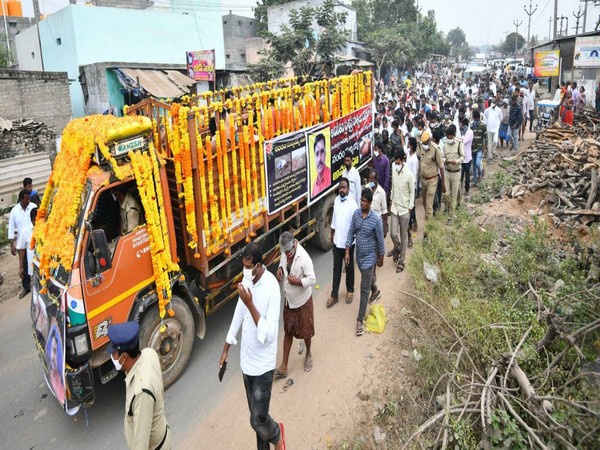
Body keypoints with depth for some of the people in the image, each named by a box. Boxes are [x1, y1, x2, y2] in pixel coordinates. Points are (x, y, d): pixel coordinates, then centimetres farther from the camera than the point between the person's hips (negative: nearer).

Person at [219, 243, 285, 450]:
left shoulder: (272, 287, -25)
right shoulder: (247, 280, -3)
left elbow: (269, 334, -26)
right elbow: (238, 314, 11)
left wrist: (250, 305, -32)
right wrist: (226, 348, 16)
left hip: (263, 364, -6)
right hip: (246, 359, 7)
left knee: (258, 419, 2)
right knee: (256, 415, 20)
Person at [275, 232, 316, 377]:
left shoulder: (304, 258, -28)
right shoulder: (285, 252, -9)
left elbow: (312, 279, -24)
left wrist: (297, 281, -34)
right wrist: (280, 269, -8)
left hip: (302, 301, -6)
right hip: (288, 300, 6)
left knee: (305, 331, 16)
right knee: (288, 331, 14)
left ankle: (308, 354, 45)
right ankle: (284, 366, 23)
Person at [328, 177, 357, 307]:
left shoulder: (352, 204, -19)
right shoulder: (336, 200, 0)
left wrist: (350, 242, -18)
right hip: (337, 241, 5)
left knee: (349, 268, 14)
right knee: (336, 268, 12)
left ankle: (350, 291, 34)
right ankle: (334, 295, 21)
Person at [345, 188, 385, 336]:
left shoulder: (376, 219, -21)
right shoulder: (356, 214, -5)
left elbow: (380, 240, -11)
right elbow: (351, 233, 3)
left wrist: (381, 258, -3)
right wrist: (347, 251, -1)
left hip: (369, 256, -6)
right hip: (359, 254, 6)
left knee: (364, 289, -5)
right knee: (367, 278, 30)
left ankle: (360, 320, 2)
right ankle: (376, 291, 62)